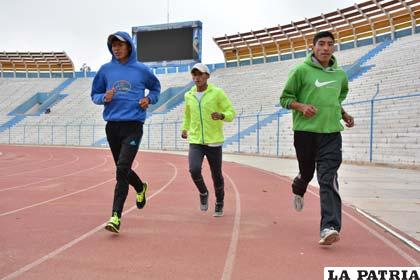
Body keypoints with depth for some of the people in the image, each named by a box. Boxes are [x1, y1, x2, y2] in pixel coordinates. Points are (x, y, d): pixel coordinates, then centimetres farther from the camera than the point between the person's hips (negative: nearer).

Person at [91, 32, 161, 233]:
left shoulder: (141, 70, 4)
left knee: (122, 169, -16)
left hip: (133, 125, -3)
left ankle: (116, 216, -14)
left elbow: (155, 87, 21)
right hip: (112, 125, 4)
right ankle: (140, 188, 47)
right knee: (122, 169, 16)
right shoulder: (105, 70, 8)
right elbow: (94, 95, 14)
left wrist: (149, 99, 1)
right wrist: (104, 98, -8)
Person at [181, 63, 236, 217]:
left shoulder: (217, 93, -6)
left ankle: (219, 204, 33)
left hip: (214, 142, -2)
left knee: (216, 175, 7)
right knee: (194, 170, -20)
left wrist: (221, 116, -24)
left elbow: (231, 112, -5)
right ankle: (203, 193, 11)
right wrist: (185, 128, 21)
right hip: (195, 141, 2)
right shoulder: (189, 95, 7)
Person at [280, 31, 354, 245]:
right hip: (305, 131, -2)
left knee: (328, 179, -10)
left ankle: (330, 227, -16)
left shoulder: (340, 74, 12)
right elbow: (285, 98, 2)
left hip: (331, 133, 2)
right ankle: (298, 190, 50)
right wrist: (301, 106, -17)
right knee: (307, 173, 13)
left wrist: (344, 114, 11)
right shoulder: (301, 70, -2)